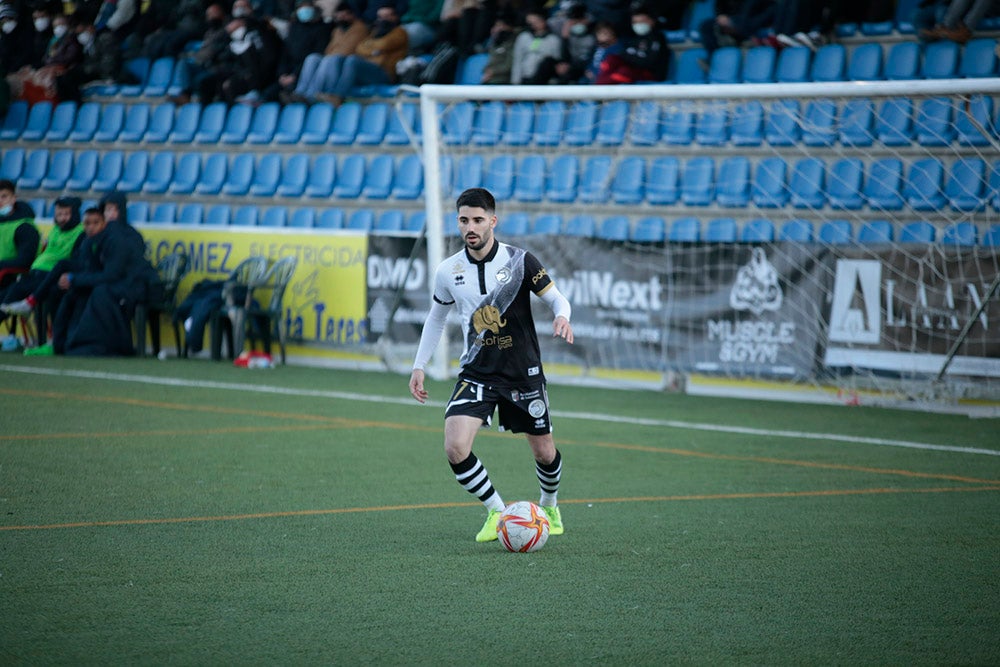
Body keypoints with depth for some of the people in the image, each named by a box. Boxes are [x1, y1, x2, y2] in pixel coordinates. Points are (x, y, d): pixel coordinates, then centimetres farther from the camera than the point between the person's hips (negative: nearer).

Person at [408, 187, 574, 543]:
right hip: (476, 374, 1)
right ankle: (496, 511, 2)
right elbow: (437, 317, 13)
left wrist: (562, 317, -30)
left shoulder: (519, 260, -12)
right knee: (455, 448, -19)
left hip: (523, 373, -1)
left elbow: (557, 298, -6)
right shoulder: (448, 271, -4)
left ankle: (549, 505, 43)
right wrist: (419, 366, 11)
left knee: (544, 451, 10)